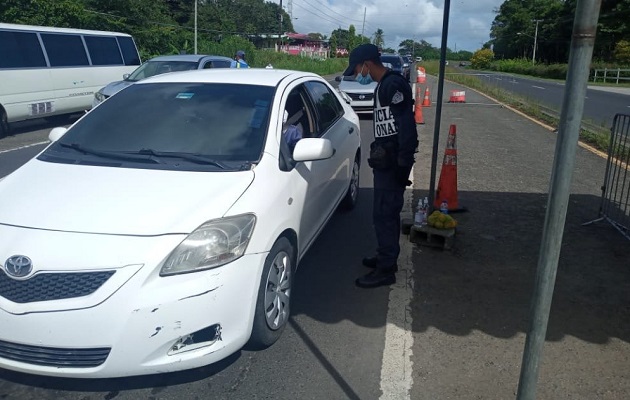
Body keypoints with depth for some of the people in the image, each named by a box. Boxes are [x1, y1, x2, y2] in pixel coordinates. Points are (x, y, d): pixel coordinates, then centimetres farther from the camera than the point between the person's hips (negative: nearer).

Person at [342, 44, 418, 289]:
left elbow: (407, 126, -21)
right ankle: (385, 257, 30)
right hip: (385, 160, 10)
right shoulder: (383, 86, 16)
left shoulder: (394, 85, -15)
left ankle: (386, 270, 4)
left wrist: (403, 163, -23)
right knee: (386, 212, 17)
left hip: (392, 162, -10)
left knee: (384, 214, -5)